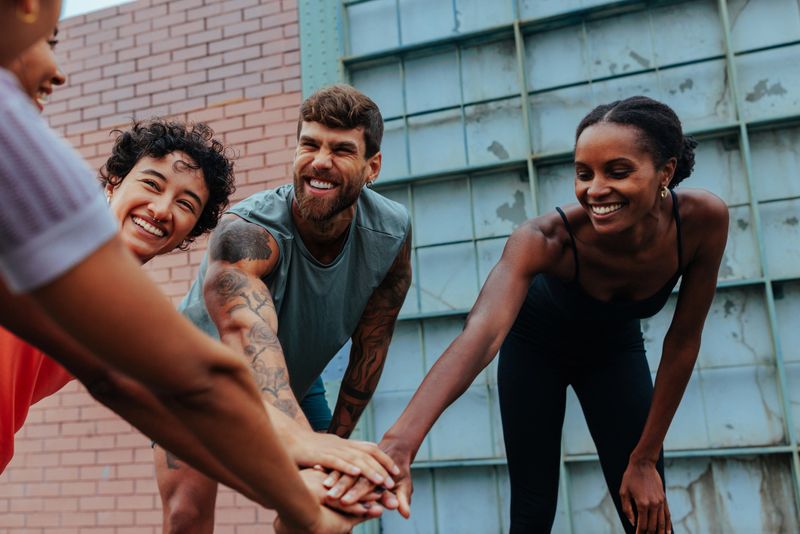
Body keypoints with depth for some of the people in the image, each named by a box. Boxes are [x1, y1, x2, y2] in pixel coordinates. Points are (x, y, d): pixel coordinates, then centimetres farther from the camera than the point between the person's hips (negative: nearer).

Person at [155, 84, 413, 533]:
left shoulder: (393, 235, -22)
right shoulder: (243, 235, -37)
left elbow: (371, 345, -11)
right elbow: (246, 336, -56)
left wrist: (336, 437, -6)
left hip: (295, 387, 4)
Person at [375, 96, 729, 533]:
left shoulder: (703, 219, -29)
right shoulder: (544, 239, -38)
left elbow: (683, 340, -17)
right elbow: (481, 333, -53)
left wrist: (645, 457, -13)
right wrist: (402, 440, -69)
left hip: (615, 346, 3)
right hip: (536, 344, -2)